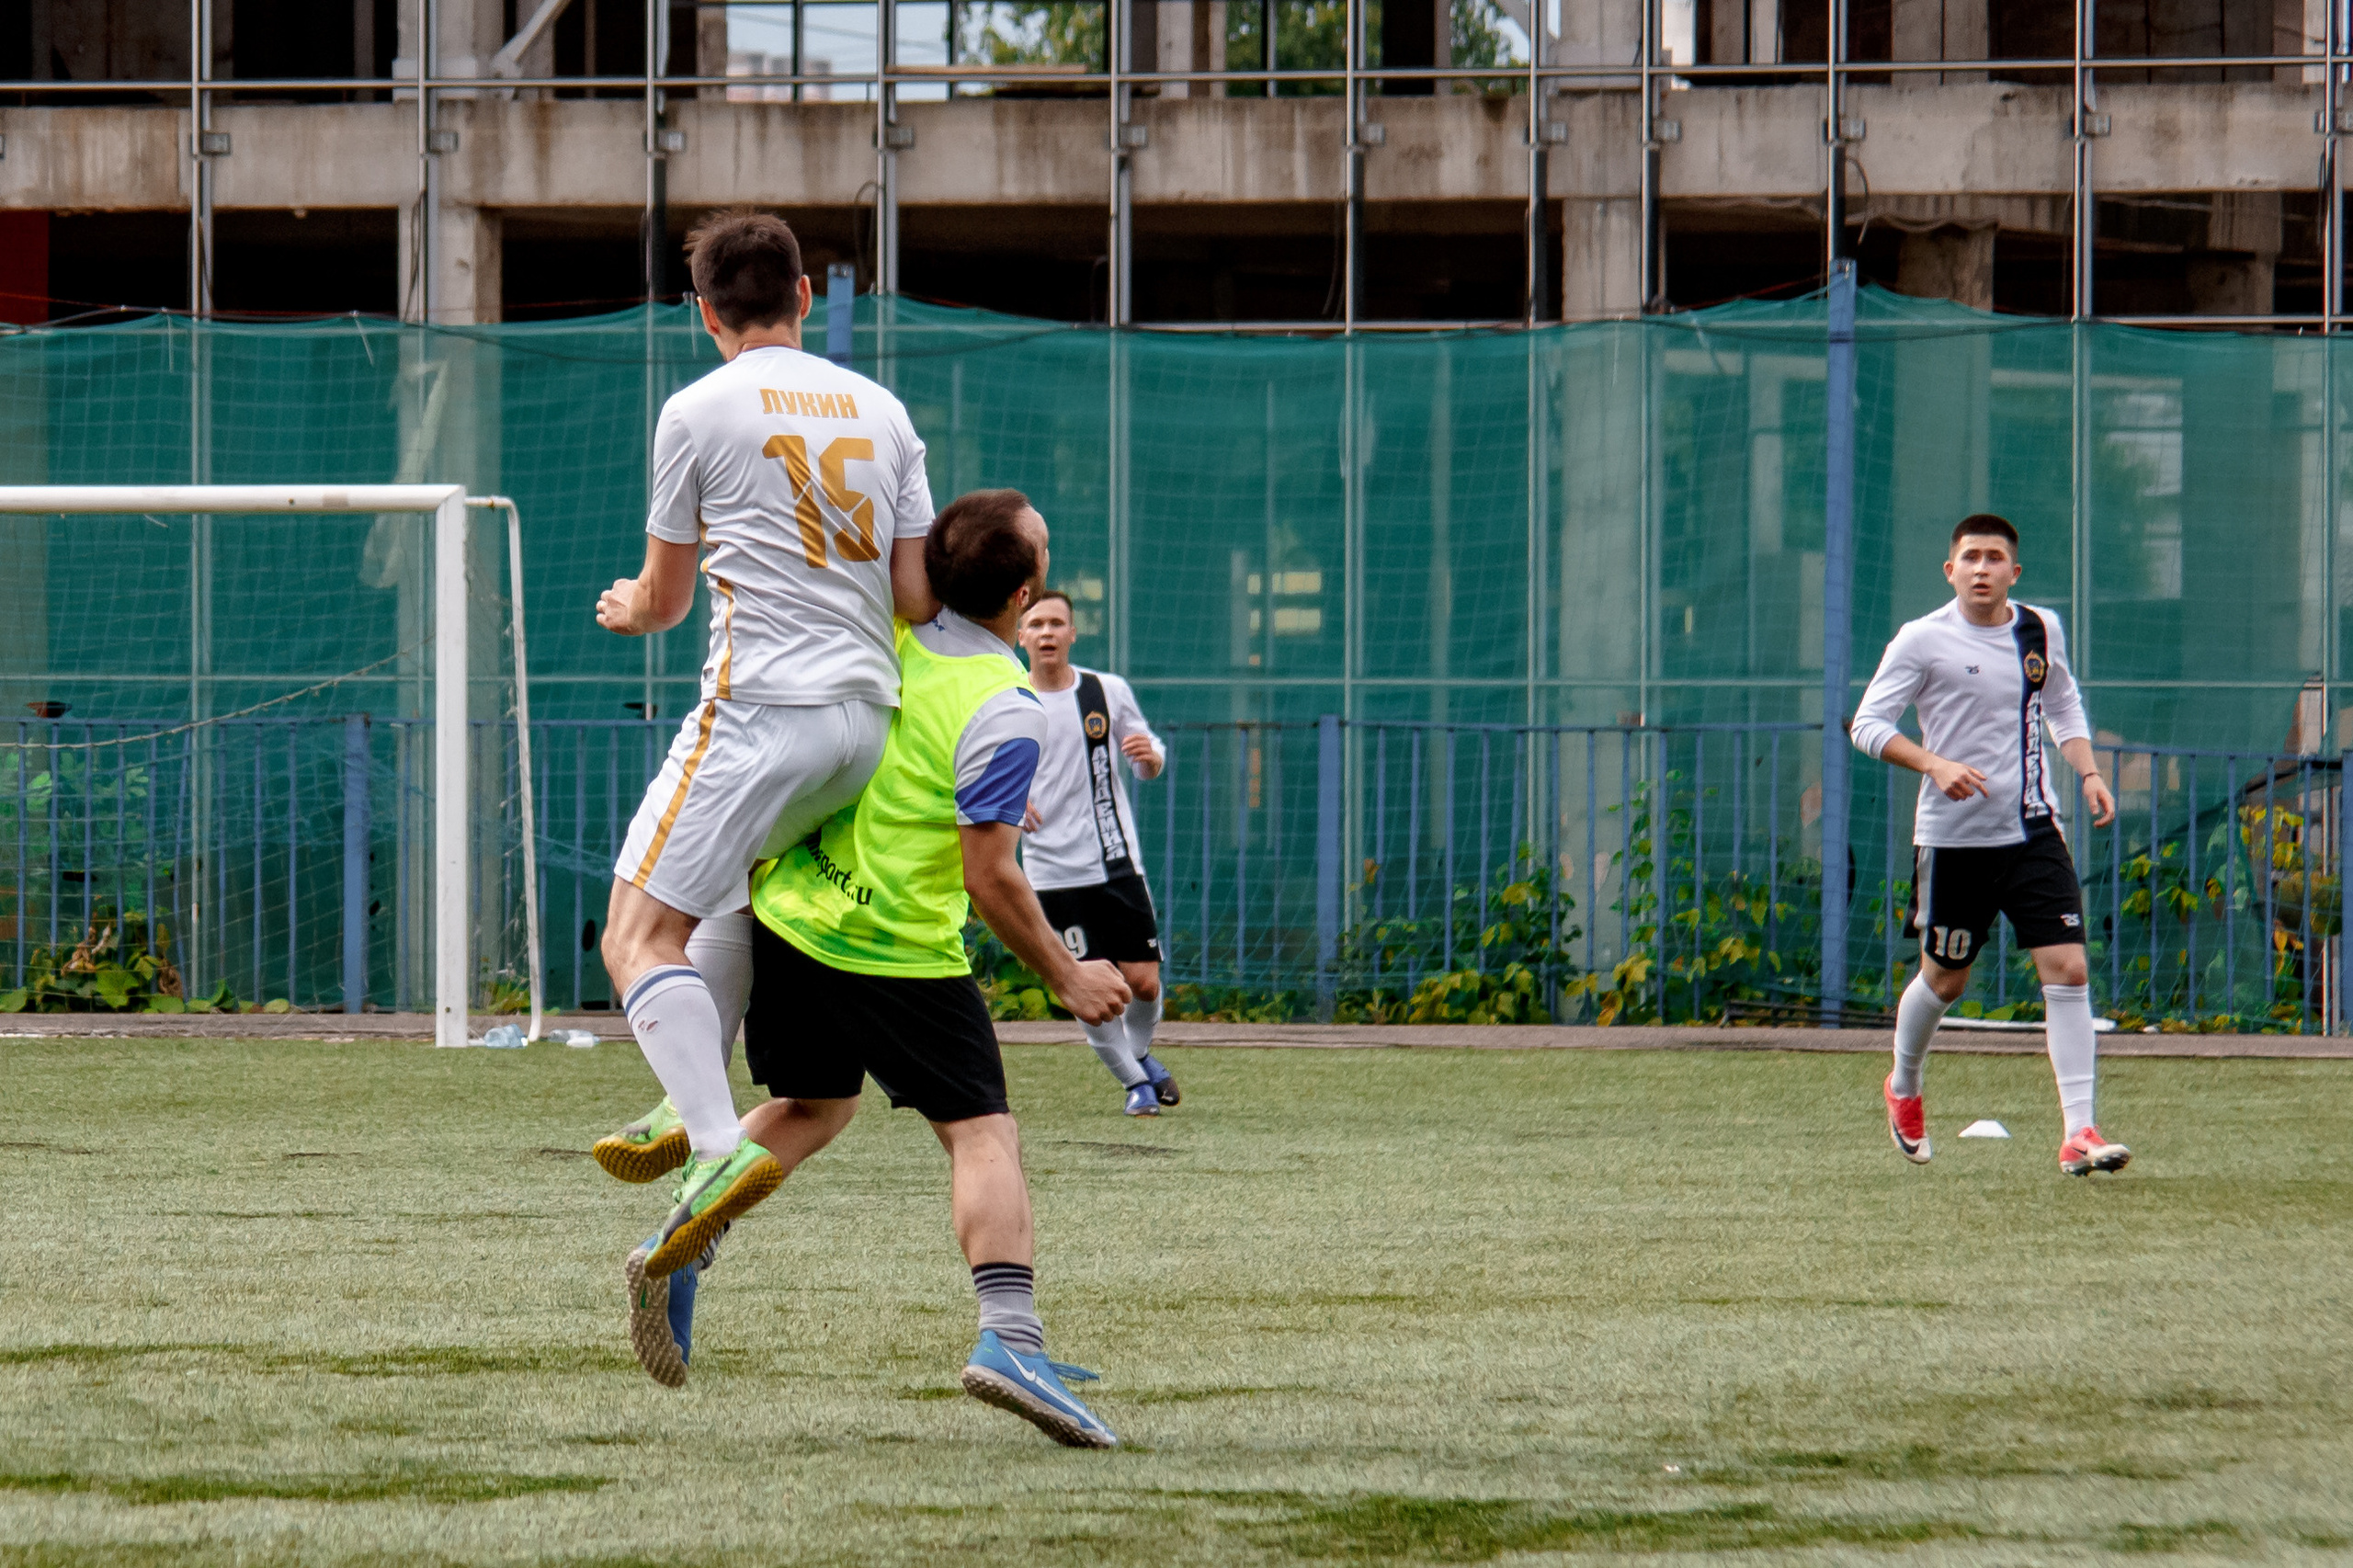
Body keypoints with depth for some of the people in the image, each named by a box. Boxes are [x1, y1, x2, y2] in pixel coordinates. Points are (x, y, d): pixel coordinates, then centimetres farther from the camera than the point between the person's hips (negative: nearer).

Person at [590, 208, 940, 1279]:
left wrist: (627, 609, 33)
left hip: (762, 705, -7)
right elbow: (920, 599, 10)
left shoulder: (698, 412, -1)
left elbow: (664, 598, 8)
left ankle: (719, 1143, -27)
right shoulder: (880, 411, 12)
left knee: (638, 935, -8)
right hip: (868, 712, 7)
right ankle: (695, 1104, 24)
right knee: (726, 881, 30)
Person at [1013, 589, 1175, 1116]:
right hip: (1052, 871, -1)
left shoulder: (1109, 692, 2)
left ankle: (1139, 1053, 31)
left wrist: (1150, 755, -13)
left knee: (1143, 981, 0)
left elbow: (1150, 764, 12)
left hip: (1116, 864, 1)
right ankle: (1135, 1083, 14)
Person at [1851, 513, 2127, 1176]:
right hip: (1952, 837, -3)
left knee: (2068, 970, -11)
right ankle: (1903, 1089, 40)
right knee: (1944, 980, 10)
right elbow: (1868, 724, -7)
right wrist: (1934, 763, -22)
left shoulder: (2041, 630, 6)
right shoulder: (1923, 640, -7)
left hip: (2031, 829, 3)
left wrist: (2088, 772, 7)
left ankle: (2079, 1132, -11)